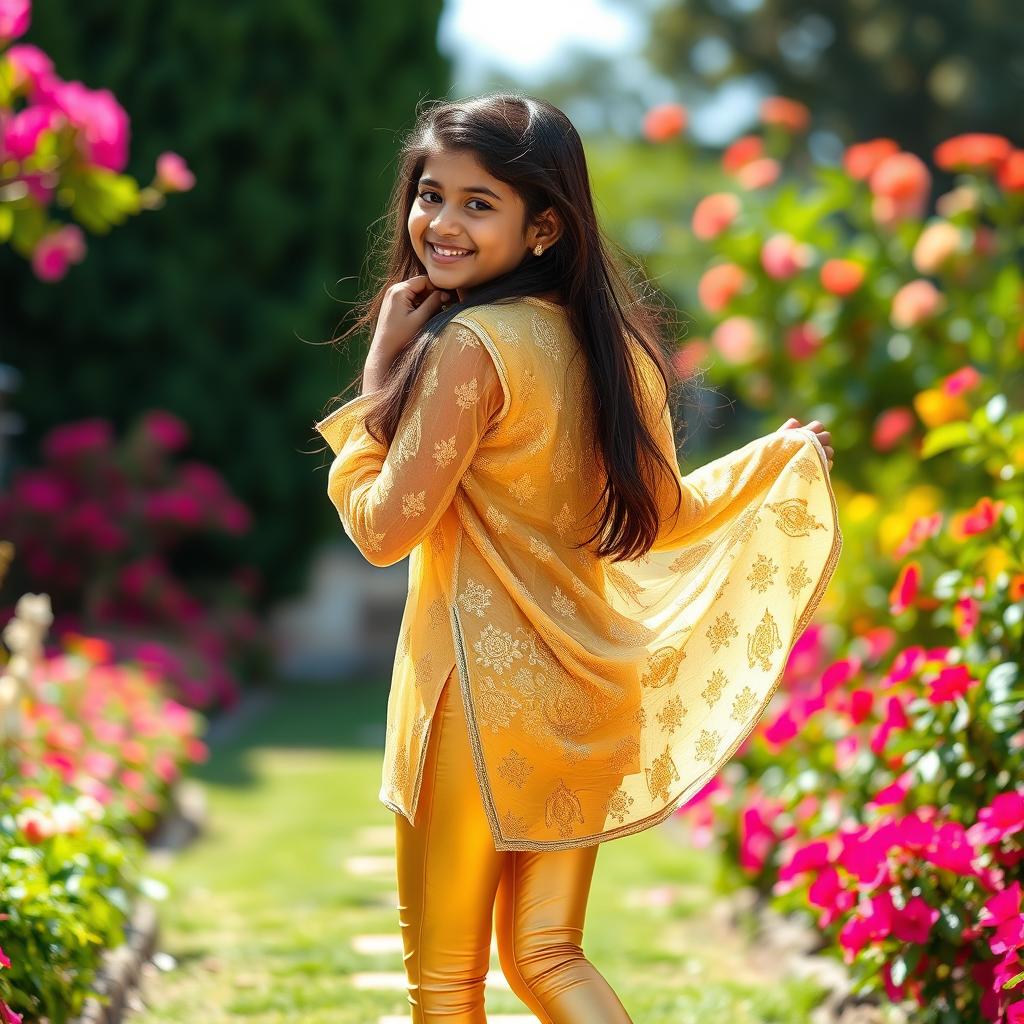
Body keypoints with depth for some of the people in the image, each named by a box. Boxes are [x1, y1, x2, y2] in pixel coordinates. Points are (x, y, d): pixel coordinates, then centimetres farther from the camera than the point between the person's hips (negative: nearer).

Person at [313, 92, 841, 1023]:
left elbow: (382, 530, -17)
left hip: (481, 693, -7)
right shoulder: (609, 338, 4)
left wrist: (381, 368, -7)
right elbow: (663, 517, 12)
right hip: (585, 696, 7)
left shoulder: (469, 342, -18)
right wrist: (782, 455, 28)